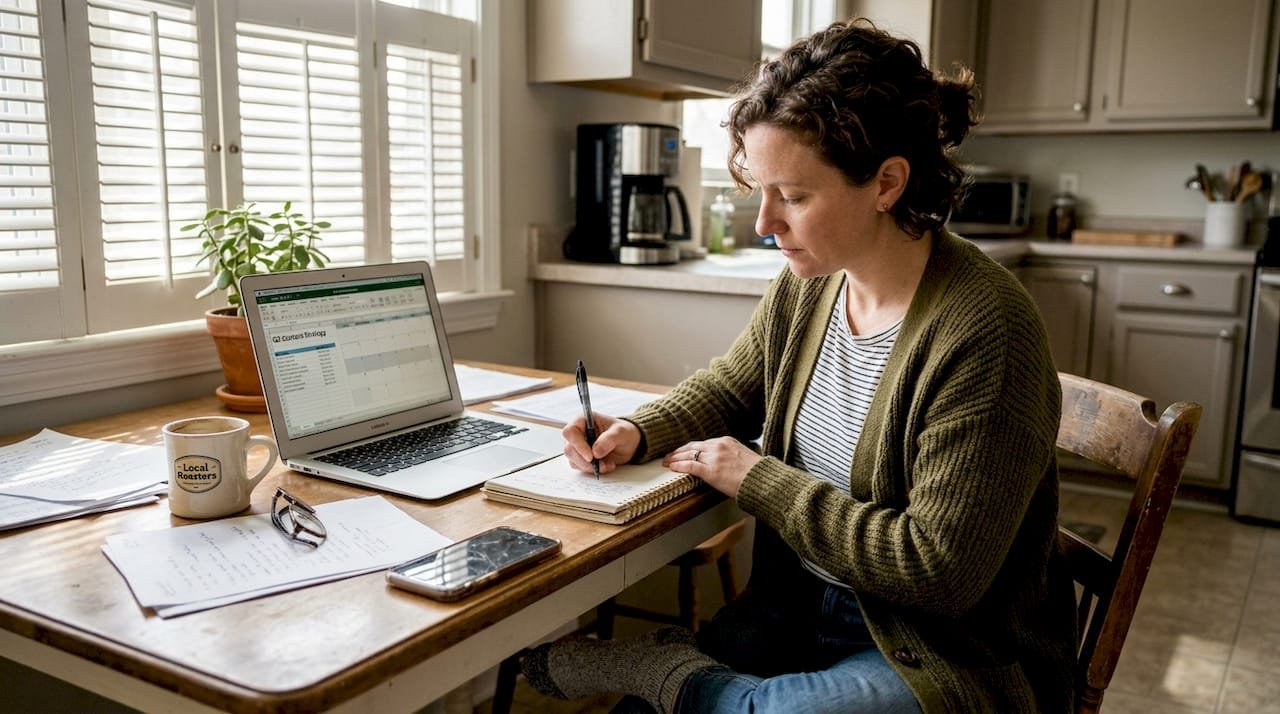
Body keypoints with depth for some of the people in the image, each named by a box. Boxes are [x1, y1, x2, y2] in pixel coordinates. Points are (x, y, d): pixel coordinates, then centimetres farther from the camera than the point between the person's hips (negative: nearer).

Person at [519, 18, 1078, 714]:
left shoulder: (982, 330, -24)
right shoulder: (806, 288, -3)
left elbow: (941, 570, -23)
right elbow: (727, 387, 15)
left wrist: (757, 478, -19)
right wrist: (639, 432, -5)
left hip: (947, 652, -5)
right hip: (799, 604, 5)